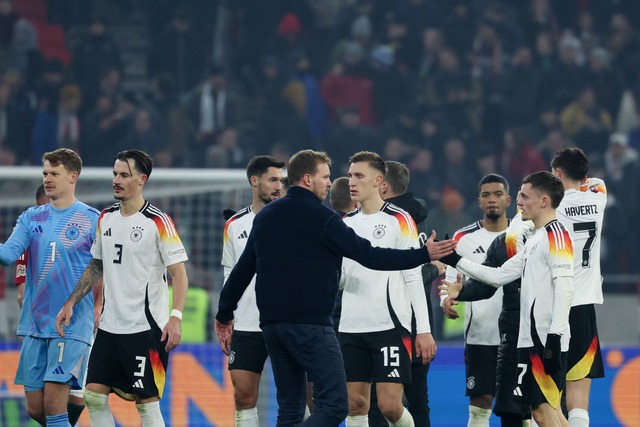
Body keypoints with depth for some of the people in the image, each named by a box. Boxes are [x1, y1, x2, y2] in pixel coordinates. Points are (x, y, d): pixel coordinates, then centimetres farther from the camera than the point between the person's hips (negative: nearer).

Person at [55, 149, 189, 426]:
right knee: (94, 395, 2)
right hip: (109, 327, 7)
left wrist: (176, 317, -24)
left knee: (146, 401, -4)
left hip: (147, 329, -7)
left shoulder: (158, 222, -10)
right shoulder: (105, 219, 10)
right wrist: (71, 302, 14)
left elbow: (178, 272, -13)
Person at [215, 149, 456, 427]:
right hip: (310, 324, -8)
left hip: (272, 323, 8)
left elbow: (242, 269, 17)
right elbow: (369, 256, -11)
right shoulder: (322, 218, -8)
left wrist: (224, 314, 29)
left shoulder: (265, 216, 12)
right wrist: (423, 255, -5)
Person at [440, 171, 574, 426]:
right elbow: (499, 276, 26)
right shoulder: (535, 239, 21)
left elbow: (564, 287, -19)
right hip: (530, 338, 10)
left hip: (547, 339, -10)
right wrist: (455, 261, 26)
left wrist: (554, 336, -26)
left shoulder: (556, 235, -10)